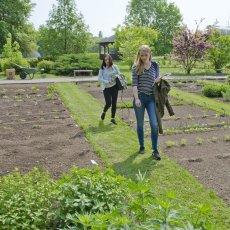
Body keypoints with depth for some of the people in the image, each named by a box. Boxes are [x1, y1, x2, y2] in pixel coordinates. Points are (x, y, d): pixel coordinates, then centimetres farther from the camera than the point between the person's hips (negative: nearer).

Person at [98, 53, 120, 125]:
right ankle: (104, 112, 26)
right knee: (108, 103, -8)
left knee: (114, 103, 3)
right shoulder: (102, 68, -5)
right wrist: (107, 82, -21)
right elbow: (99, 78, -7)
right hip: (106, 87, -2)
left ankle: (113, 118, 16)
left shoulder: (114, 67, 1)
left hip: (114, 87, 2)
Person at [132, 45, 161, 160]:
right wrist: (136, 98, -18)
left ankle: (154, 149, 5)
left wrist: (158, 80, -9)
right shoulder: (136, 67, -1)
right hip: (139, 98, -1)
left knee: (154, 124, -8)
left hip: (151, 98, 1)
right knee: (140, 124, 10)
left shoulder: (155, 65, 6)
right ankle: (141, 146, 28)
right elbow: (134, 83, -7)